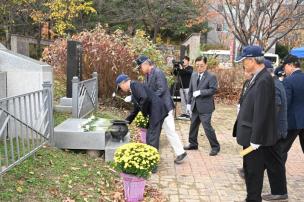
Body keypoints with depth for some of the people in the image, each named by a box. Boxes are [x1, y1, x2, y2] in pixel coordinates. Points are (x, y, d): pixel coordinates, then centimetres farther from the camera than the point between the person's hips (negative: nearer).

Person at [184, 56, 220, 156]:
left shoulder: (211, 76, -10)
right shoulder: (193, 75, 10)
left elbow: (213, 90, -18)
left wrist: (200, 92, -22)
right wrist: (189, 103, 10)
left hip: (205, 107, -7)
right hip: (195, 106, 7)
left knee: (207, 127, -7)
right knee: (193, 125, 16)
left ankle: (215, 147, 8)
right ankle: (193, 144, 32)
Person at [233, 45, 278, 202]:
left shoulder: (264, 80, -21)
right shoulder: (257, 78, 9)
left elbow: (261, 112, -24)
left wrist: (255, 139, -22)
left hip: (256, 138, -9)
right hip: (250, 135, 9)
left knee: (254, 172, 4)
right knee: (249, 170, 19)